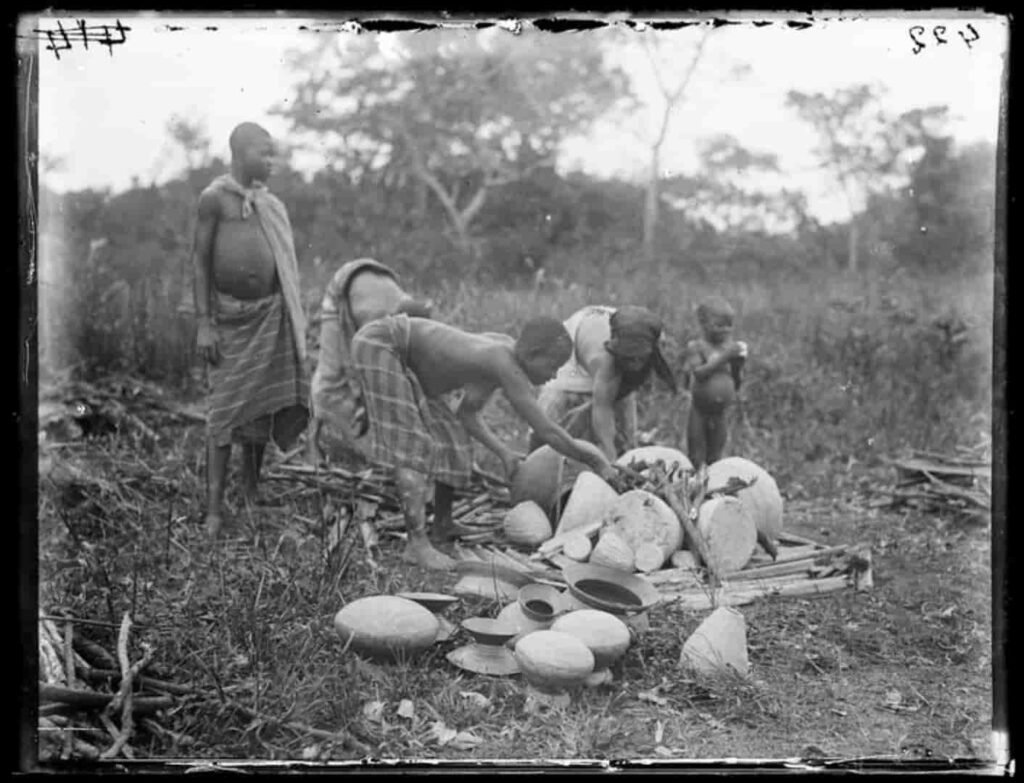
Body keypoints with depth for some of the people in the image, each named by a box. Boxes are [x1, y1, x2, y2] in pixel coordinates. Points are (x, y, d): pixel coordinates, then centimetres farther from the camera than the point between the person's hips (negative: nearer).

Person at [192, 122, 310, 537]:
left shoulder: (270, 203, 9)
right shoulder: (214, 198, -6)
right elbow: (200, 260, -6)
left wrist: (295, 321, 13)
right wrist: (203, 323, -12)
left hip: (270, 315, 4)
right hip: (229, 315, -4)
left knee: (261, 406, 8)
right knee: (225, 408, -3)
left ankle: (252, 490, 22)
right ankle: (214, 508, 0)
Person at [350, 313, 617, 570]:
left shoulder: (505, 346, 0)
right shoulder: (507, 367, -28)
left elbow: (467, 414, 9)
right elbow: (548, 432, -25)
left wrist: (504, 453, 0)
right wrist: (598, 465, -15)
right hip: (378, 343, -10)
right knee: (413, 443, -15)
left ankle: (443, 523, 29)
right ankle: (417, 544, -17)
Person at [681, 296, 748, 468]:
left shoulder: (731, 347, 4)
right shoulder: (697, 347, -7)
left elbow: (737, 383, 7)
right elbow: (699, 373, -23)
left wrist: (738, 364, -11)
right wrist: (723, 358, -26)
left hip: (720, 412, 4)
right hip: (699, 410, -4)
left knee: (715, 458, 12)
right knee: (696, 459, 3)